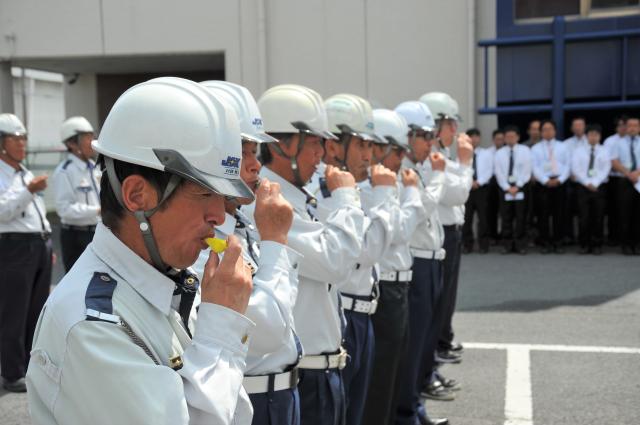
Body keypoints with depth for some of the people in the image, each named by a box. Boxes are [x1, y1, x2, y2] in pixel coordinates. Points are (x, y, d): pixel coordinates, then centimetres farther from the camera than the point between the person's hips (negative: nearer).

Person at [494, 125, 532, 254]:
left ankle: (520, 245, 6)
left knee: (521, 217, -1)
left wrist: (517, 186, -12)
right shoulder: (500, 153, 8)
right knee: (506, 217, 3)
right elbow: (499, 173, 2)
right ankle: (507, 245, 10)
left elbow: (526, 170, -5)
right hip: (505, 187, 2)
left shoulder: (525, 150, 2)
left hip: (520, 187, -2)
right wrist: (507, 188, -9)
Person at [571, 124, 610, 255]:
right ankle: (584, 245, 8)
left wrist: (595, 183, -15)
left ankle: (597, 245, 9)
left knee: (598, 218, 1)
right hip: (583, 187, 0)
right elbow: (575, 169, -2)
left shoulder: (605, 151, 7)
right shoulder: (578, 151, 7)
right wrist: (587, 183, -12)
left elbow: (606, 169, -3)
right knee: (584, 218, -1)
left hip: (599, 187, 0)